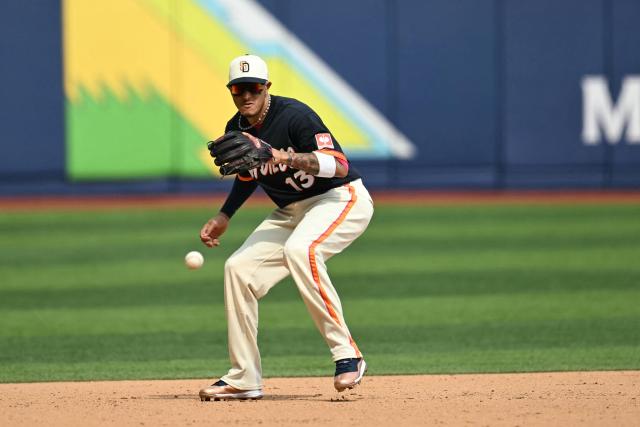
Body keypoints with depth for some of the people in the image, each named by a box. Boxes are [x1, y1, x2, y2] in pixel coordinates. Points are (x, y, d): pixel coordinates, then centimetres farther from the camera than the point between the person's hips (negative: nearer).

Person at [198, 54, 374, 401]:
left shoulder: (294, 116, -21)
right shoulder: (236, 130, 2)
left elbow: (339, 165, -33)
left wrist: (286, 157, -45)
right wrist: (223, 217, 15)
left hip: (341, 200, -8)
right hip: (291, 211, 8)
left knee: (299, 249, -36)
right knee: (238, 267, -4)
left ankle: (347, 355, -30)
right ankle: (244, 379, 5)